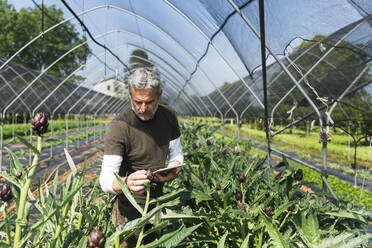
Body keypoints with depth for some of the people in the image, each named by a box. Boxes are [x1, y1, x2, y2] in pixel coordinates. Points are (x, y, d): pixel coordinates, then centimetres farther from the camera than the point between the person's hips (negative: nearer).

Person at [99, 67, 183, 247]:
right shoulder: (119, 127, -24)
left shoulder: (168, 116, -7)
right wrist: (126, 183, -51)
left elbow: (176, 154, 6)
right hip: (130, 210, -5)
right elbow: (105, 180, -28)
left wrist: (172, 171, -17)